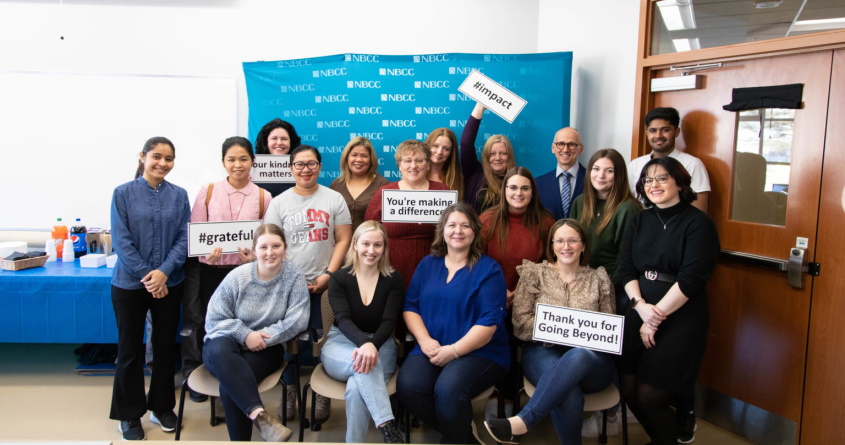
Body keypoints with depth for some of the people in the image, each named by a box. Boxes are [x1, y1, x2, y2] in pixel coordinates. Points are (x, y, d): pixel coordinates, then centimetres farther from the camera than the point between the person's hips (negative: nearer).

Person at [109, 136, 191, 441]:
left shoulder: (179, 195, 2)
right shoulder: (123, 193, -4)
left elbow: (184, 237, -3)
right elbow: (121, 240, -9)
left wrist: (163, 272, -15)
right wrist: (147, 277, -14)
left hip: (169, 283, 2)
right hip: (130, 283, -2)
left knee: (165, 346, 11)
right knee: (130, 349, 7)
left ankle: (162, 407, 27)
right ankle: (129, 414, 21)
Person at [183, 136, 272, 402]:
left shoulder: (263, 197, 3)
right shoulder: (207, 191, 1)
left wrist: (255, 256, -15)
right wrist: (208, 251, -19)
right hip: (210, 271, 0)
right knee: (209, 325, 5)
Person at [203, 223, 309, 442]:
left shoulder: (294, 275, -4)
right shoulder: (237, 276, -3)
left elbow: (297, 320, -10)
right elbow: (214, 320, -3)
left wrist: (262, 337, -17)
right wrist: (245, 334, -17)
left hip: (266, 348, -1)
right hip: (227, 342, 1)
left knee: (230, 384, -32)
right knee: (220, 350, -38)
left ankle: (240, 438, -16)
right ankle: (259, 415, -47)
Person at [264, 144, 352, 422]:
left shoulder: (334, 199, 4)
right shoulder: (279, 202, 6)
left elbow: (343, 241, 1)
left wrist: (328, 275, -8)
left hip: (325, 284, 0)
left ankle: (324, 394, 17)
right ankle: (289, 391, 23)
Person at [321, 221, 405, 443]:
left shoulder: (394, 280, 2)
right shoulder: (339, 278, 1)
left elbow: (389, 321, -8)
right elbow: (343, 319, -14)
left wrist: (372, 345, -30)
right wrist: (364, 343, -35)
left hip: (380, 345, 0)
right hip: (341, 344, 0)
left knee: (357, 388, -34)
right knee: (363, 365, -38)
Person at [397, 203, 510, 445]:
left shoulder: (489, 269, -2)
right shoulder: (427, 264, 12)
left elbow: (490, 321, -10)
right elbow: (410, 306, 9)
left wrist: (454, 350, -18)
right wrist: (425, 340, -9)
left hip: (480, 351, -4)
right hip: (431, 348, 4)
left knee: (448, 389, -33)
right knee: (407, 386, -24)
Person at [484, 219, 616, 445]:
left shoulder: (599, 279, 14)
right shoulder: (534, 273, 10)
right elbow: (521, 322, 2)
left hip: (591, 359, 1)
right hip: (544, 352, -1)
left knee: (577, 356, -39)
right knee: (569, 392, -37)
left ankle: (522, 421, -42)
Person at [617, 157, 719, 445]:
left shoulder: (698, 224, -7)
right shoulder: (639, 221, 11)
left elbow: (691, 279, -14)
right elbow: (625, 268, 4)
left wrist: (657, 315, -14)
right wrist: (641, 305, -12)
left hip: (679, 316, -5)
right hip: (639, 311, 5)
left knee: (649, 394, -8)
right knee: (628, 390, 2)